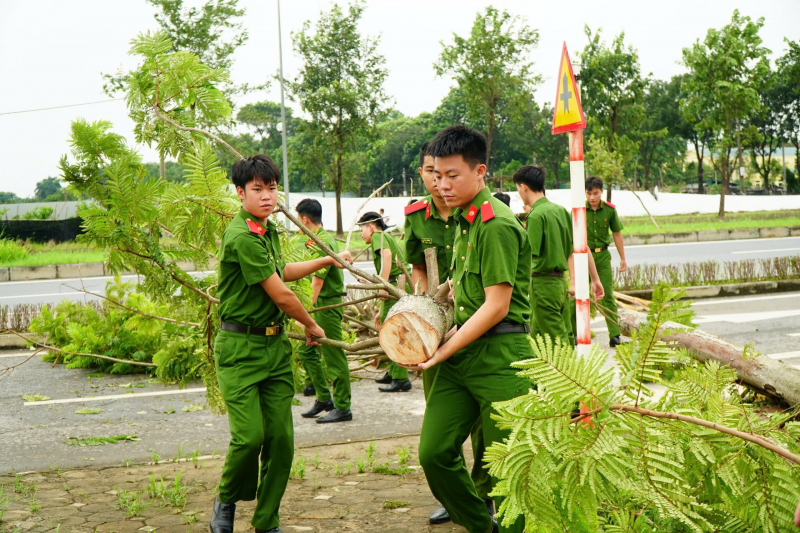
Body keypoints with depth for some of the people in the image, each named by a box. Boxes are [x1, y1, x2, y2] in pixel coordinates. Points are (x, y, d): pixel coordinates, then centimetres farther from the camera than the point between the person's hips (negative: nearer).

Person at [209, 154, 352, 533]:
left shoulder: (268, 230, 12)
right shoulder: (242, 237, -18)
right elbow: (281, 295, -15)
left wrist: (328, 260, 38)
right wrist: (312, 327, 1)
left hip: (275, 345, 8)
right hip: (240, 348, -8)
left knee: (280, 437, 3)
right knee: (250, 436, -14)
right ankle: (226, 502, 14)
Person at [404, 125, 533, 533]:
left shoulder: (497, 225, -14)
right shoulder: (463, 220, 15)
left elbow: (497, 306, -17)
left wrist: (443, 350, -13)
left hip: (500, 359, -8)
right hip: (463, 351, 9)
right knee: (434, 453, 3)